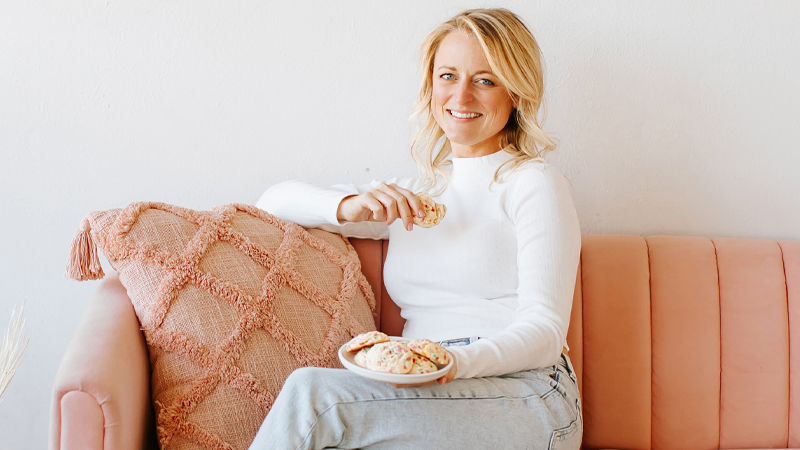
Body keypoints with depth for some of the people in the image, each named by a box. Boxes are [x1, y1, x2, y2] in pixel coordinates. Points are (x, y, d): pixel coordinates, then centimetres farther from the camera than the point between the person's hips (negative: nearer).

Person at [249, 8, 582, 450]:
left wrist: (459, 361, -26)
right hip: (430, 400, 4)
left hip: (526, 400, -4)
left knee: (312, 391, -25)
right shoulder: (411, 198, 20)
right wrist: (348, 206, -2)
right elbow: (275, 201, 19)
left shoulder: (533, 182, 3)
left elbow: (545, 330, -6)